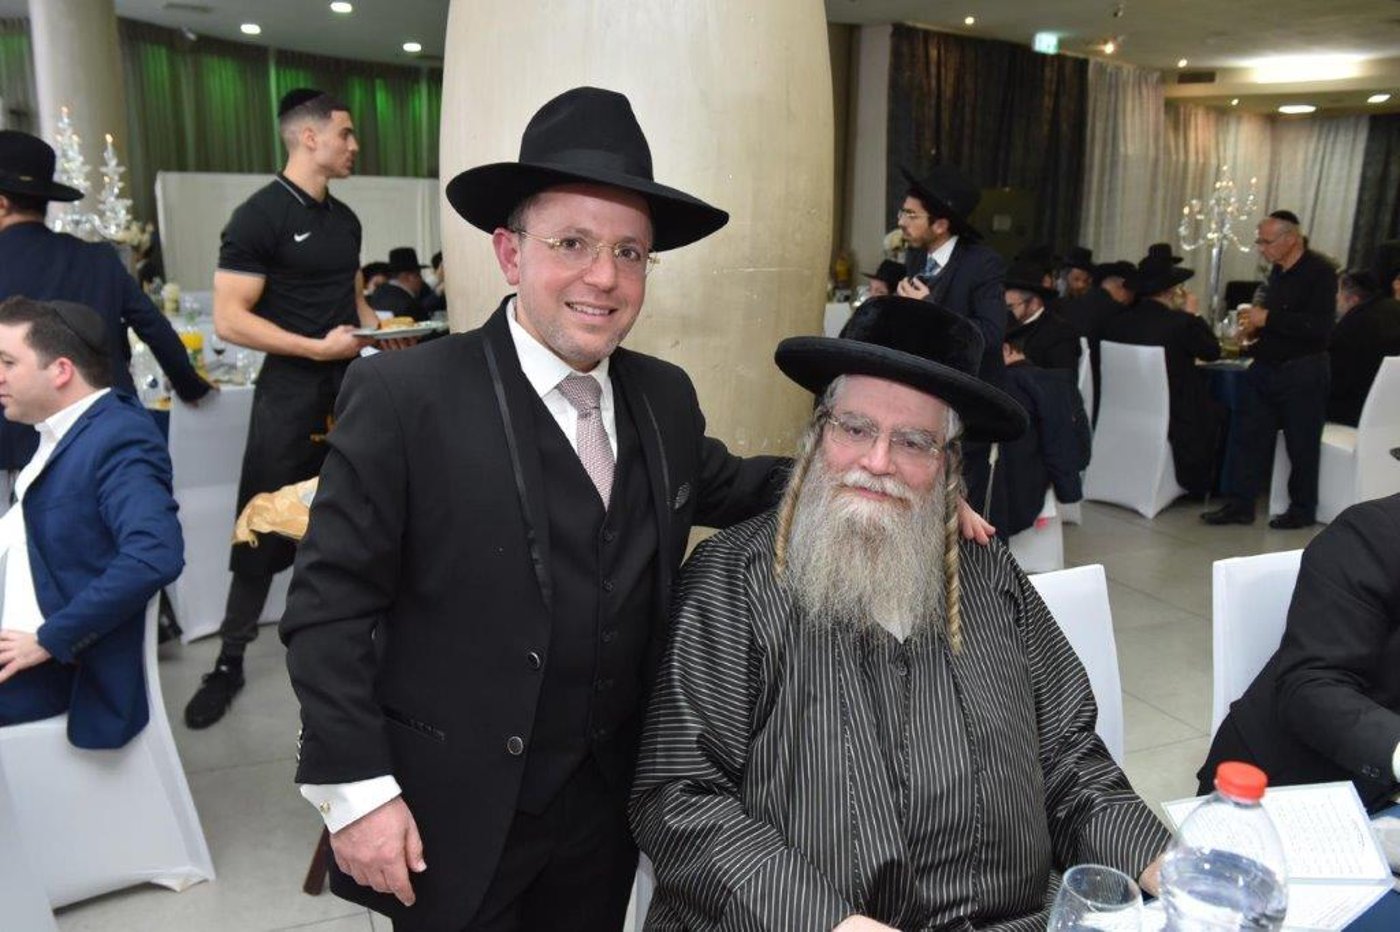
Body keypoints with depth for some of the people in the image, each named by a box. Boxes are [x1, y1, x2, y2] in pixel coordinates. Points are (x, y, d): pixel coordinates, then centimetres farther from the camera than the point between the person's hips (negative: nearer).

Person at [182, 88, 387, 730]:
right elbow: (228, 319, -15)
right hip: (291, 394, -6)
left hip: (351, 388, 7)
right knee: (265, 530, 1)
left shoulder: (345, 219, 12)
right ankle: (230, 659, 15)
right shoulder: (260, 216, -11)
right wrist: (320, 347, -19)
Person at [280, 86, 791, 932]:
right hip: (454, 821, -5)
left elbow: (723, 485, 16)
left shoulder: (664, 396, 0)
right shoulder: (405, 397, -17)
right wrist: (356, 790, -15)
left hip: (608, 806, 5)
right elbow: (329, 607, -14)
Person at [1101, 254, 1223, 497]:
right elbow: (1213, 352, -2)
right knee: (1216, 412, 23)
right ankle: (1198, 485, 30)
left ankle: (1194, 483, 29)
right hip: (1172, 419, -5)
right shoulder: (1182, 322, -19)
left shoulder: (1116, 322, -6)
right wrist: (1193, 314, 7)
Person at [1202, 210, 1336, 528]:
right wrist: (1253, 333, 6)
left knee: (1301, 445, 4)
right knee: (1249, 437, 7)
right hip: (1265, 368, 8)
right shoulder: (1277, 272, 11)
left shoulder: (1319, 272, -13)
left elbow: (1319, 326, -23)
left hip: (1302, 373, -8)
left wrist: (1267, 319, -22)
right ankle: (1240, 505, 14)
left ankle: (1302, 510, 19)